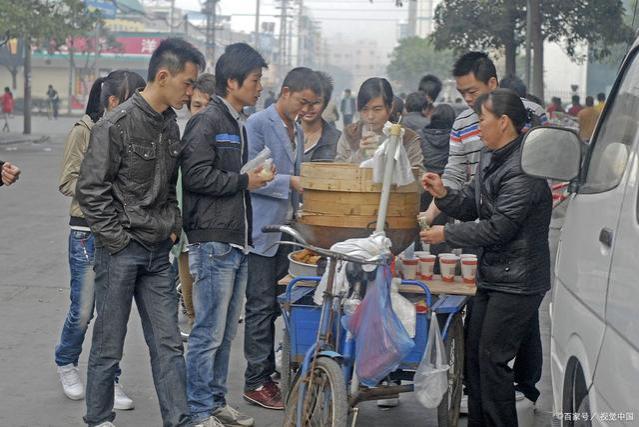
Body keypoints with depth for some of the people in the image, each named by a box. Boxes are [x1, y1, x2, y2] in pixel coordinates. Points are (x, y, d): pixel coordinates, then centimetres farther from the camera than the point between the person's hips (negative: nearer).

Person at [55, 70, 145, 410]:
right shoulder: (84, 131, -8)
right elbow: (67, 182, -7)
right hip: (88, 232, -4)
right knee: (83, 309, 6)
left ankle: (109, 380, 18)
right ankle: (66, 363, 33)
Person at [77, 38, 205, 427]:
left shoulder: (171, 126, 9)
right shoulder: (117, 125, -14)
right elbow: (90, 190, -14)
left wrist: (174, 226, 10)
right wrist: (118, 239, -13)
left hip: (158, 252, 7)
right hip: (121, 251, -7)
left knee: (169, 344, 7)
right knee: (109, 346, 5)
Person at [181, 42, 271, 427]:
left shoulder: (239, 125, 19)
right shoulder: (207, 122, -11)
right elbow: (196, 175, -20)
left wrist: (256, 177, 12)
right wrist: (244, 181, -13)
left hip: (238, 243, 9)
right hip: (214, 241, -9)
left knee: (227, 332, 15)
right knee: (209, 332, -5)